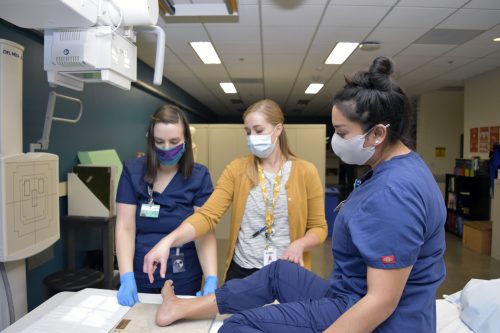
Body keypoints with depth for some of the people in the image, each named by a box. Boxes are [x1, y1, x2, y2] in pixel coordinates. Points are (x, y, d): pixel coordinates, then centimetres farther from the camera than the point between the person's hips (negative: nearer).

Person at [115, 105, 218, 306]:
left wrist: (211, 279, -25)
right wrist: (127, 277, -19)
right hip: (140, 276, 1)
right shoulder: (132, 171, -6)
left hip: (183, 278, -1)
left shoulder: (199, 176, -8)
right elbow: (125, 228, -8)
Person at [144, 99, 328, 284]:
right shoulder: (237, 169, -4)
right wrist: (168, 240, -29)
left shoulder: (306, 172, -6)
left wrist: (299, 244, -21)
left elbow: (319, 228, 0)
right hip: (242, 271, 1)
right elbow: (207, 214, -14)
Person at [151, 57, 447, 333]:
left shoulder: (393, 193, -30)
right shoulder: (401, 166, 3)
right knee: (278, 272, 17)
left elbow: (383, 302, -29)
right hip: (354, 297, 10)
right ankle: (182, 308, 28)